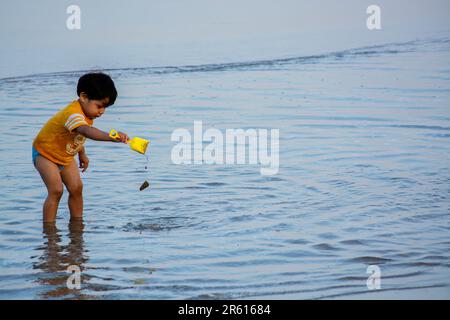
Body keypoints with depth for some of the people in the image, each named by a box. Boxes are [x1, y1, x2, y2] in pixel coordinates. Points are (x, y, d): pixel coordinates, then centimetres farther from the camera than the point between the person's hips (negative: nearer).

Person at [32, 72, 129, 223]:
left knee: (76, 188, 1)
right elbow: (86, 131, -59)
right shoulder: (73, 114, -38)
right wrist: (111, 137, -72)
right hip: (45, 153, -8)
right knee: (56, 190, -18)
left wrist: (82, 153, 15)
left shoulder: (86, 111, -7)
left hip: (66, 155, 8)